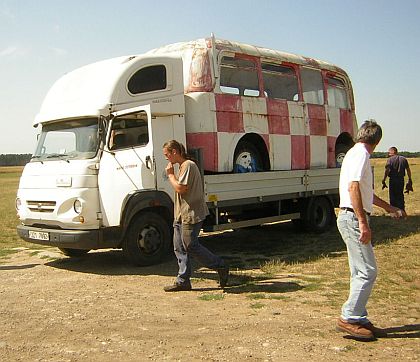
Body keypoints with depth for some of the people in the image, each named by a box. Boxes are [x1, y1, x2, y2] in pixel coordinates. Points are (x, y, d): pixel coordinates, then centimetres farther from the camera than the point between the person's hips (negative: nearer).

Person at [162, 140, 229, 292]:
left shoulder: (188, 165, -15)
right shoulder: (183, 166, 18)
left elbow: (180, 189, -20)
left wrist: (170, 174, -11)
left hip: (191, 214, -11)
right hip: (182, 215, 11)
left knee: (191, 246, -6)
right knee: (179, 247, 9)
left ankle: (220, 267, 8)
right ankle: (183, 281, 14)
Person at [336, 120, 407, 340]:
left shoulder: (357, 153, 21)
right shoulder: (360, 154, -10)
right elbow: (353, 187, -22)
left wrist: (388, 207, 46)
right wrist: (363, 222, -25)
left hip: (352, 219, 10)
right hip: (353, 217, -10)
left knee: (361, 272, 11)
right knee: (367, 271, -9)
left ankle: (359, 319, 16)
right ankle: (349, 318, -4)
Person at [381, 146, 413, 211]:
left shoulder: (390, 159, -5)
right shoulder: (403, 159, 9)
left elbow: (387, 171, -13)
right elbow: (408, 170, 10)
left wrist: (383, 181, -11)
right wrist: (410, 180, 18)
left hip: (393, 180, -4)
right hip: (401, 180, 4)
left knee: (393, 196, 6)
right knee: (400, 196, 15)